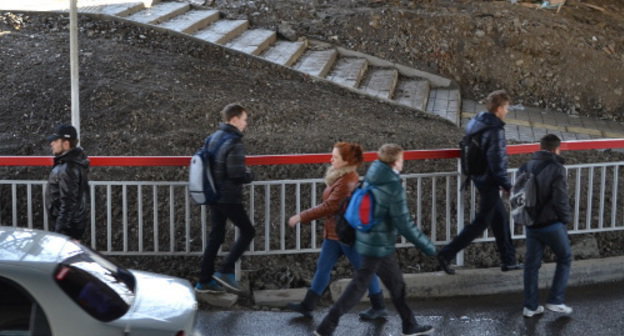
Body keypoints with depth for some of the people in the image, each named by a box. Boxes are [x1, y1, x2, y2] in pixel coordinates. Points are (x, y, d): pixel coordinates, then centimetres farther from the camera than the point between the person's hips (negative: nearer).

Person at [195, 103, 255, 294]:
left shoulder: (213, 138, 9)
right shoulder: (234, 143, -18)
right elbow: (238, 175, -23)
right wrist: (249, 175, 0)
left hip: (214, 196, 8)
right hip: (229, 197, -8)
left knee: (215, 236, 13)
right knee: (247, 232, 5)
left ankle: (204, 281, 15)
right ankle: (225, 272, 0)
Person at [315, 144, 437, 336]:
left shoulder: (371, 179, 2)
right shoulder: (393, 187, -21)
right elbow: (404, 223, -20)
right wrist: (427, 246, -12)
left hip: (367, 240, 9)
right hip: (379, 246, -9)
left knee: (396, 284, 19)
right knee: (358, 288, 1)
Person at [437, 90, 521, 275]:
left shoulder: (476, 122, 2)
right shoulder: (495, 131, -25)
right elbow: (497, 163, -25)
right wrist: (507, 185, -10)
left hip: (478, 175, 9)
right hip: (489, 181, -9)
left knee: (501, 217, 19)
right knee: (481, 222, 3)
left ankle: (508, 260, 30)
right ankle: (446, 254, 4)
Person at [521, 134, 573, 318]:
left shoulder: (526, 168, 3)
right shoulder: (557, 169, -16)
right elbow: (561, 200, -19)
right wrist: (567, 218, -3)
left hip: (531, 225, 5)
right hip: (552, 224, -5)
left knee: (531, 264, 13)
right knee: (565, 259, 15)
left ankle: (530, 306, 18)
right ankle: (556, 300, 12)